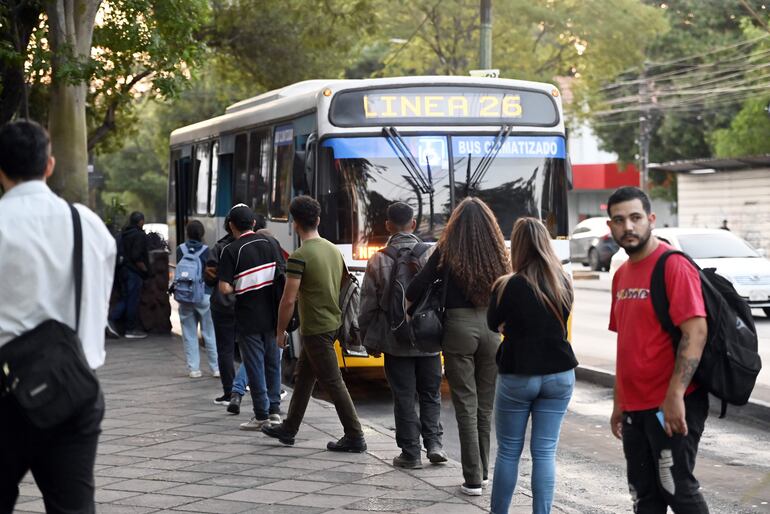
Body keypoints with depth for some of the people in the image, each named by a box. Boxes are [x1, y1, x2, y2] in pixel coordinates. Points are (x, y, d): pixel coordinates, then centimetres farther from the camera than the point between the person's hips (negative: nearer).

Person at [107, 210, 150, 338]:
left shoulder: (123, 234, 12)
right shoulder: (139, 235, -13)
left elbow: (117, 252, 13)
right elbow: (136, 256, -22)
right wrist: (144, 268, -10)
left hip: (122, 269, 8)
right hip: (134, 271, -8)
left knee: (125, 298, 15)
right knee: (133, 299, 0)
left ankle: (111, 318, -2)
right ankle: (132, 329, 6)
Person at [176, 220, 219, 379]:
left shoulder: (180, 250, -2)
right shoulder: (206, 251, -8)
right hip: (204, 295, -2)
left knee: (189, 334, 8)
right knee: (210, 334, 6)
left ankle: (193, 368, 7)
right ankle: (216, 367, 9)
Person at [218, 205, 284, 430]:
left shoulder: (231, 251, -13)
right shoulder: (268, 243, 2)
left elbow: (225, 288, -18)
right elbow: (281, 277, 5)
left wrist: (239, 288, 1)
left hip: (248, 319, -4)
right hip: (271, 316, 5)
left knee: (255, 366, 3)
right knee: (273, 363, 15)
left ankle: (262, 415, 7)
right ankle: (274, 410, 20)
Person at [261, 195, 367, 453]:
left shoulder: (300, 256, -18)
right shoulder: (334, 250, 7)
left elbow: (289, 299, -19)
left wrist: (280, 331, -7)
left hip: (315, 329, -9)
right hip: (331, 323, 9)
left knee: (332, 382, -3)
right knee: (303, 377, 19)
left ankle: (355, 437, 0)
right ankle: (289, 429, 29)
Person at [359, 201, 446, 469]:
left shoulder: (379, 260, -7)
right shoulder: (432, 256, -5)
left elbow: (368, 305, -3)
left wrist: (369, 340, 8)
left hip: (396, 343, -1)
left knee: (404, 397, 6)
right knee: (430, 393, 15)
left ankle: (410, 453, 8)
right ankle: (434, 442, 4)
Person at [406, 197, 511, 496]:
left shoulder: (448, 251, -5)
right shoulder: (498, 254, 3)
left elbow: (417, 286, -6)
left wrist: (408, 307, 11)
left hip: (460, 327, -3)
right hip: (491, 328, 3)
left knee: (466, 406, 1)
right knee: (485, 405, 15)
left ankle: (473, 480, 0)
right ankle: (483, 472, 24)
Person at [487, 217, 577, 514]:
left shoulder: (507, 287, -15)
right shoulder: (563, 283, -1)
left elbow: (494, 325, 1)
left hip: (517, 376, -3)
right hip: (559, 375, 3)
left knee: (508, 452, 9)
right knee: (545, 453, 5)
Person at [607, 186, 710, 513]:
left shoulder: (674, 265, -11)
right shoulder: (622, 274, 14)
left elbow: (696, 331, -19)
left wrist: (675, 395, -25)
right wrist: (619, 403, 19)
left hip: (671, 406, -8)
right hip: (635, 408, 8)